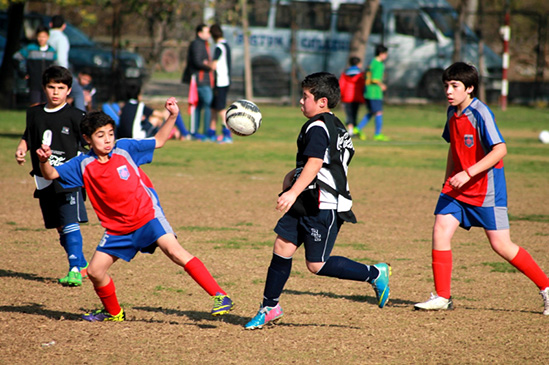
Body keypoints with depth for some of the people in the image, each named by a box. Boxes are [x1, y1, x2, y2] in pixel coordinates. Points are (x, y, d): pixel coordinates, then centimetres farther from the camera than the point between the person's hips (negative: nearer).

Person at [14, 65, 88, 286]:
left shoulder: (75, 116, -4)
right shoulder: (34, 114, 11)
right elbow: (28, 137, 24)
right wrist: (21, 149, 4)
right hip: (44, 179, 6)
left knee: (70, 223, -17)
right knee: (59, 227, 12)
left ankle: (75, 271, -20)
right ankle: (81, 265, 28)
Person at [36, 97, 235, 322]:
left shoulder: (124, 148, -4)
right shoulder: (83, 164, -1)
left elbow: (158, 141, 7)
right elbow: (51, 175, -3)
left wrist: (172, 116, -5)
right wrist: (44, 161, -24)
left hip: (147, 215, -4)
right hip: (117, 228, 4)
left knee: (174, 250, -25)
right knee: (95, 271, 2)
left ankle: (219, 296, -28)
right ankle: (113, 312, 31)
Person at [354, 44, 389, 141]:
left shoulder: (372, 62, 13)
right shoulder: (379, 65, -15)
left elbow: (365, 76, 19)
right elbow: (374, 79, -24)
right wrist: (381, 85, -7)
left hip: (368, 92, 9)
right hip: (375, 92, -9)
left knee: (371, 112, 17)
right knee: (379, 112, 0)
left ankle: (358, 129, 11)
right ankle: (378, 134, 5)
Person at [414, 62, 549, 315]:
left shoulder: (480, 113, -18)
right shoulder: (452, 113, 7)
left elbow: (500, 150, -25)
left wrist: (468, 173, -28)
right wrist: (448, 180, 21)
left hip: (486, 189, -7)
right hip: (457, 188, 7)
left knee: (501, 245, -5)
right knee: (440, 230, -8)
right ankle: (443, 297, 0)